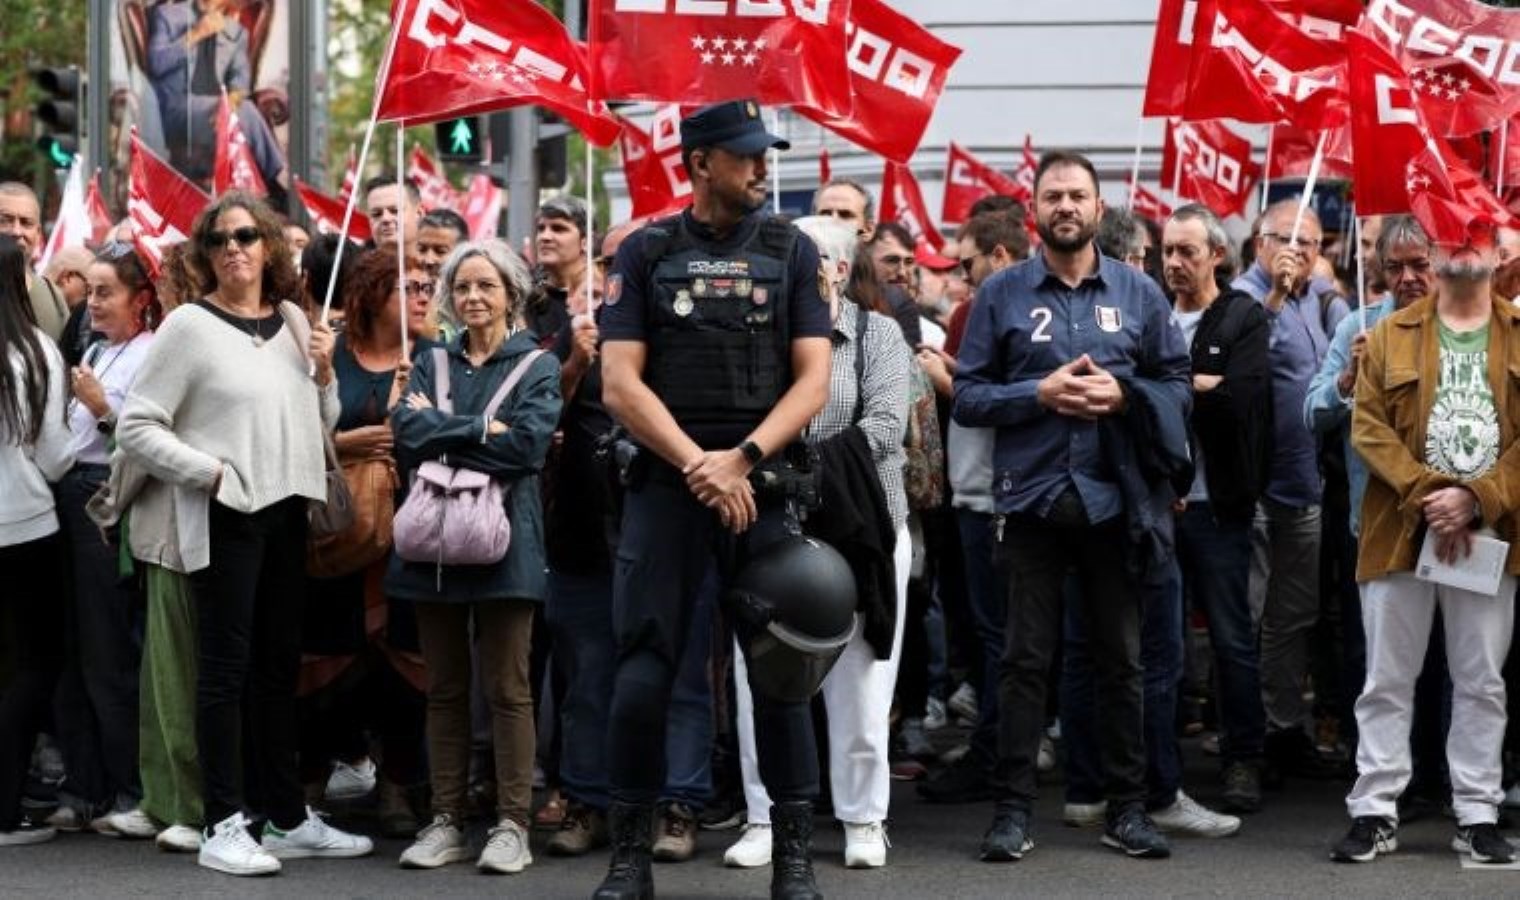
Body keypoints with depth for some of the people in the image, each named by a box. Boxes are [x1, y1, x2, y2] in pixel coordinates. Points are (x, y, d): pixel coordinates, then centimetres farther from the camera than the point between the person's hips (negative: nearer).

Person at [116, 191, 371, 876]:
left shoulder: (292, 320, 10)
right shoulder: (189, 326, -7)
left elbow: (319, 424, 18)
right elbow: (135, 427, -11)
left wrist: (324, 372, 0)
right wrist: (209, 471, -16)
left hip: (285, 510, 6)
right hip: (222, 515, -6)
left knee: (279, 665, 12)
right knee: (226, 666, -4)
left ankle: (287, 818, 21)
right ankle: (224, 827, 0)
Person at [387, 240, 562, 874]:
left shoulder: (537, 366, 5)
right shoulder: (432, 364, 14)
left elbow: (526, 444, -13)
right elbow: (407, 431, -5)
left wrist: (441, 431, -7)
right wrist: (483, 430, -12)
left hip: (502, 537, -3)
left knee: (507, 688, -2)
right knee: (444, 687, 7)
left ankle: (512, 824, 2)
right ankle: (446, 821, 12)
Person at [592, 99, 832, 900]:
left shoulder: (791, 253, 8)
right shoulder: (645, 255, 5)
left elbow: (813, 380, 1)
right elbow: (619, 384, -2)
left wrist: (742, 457, -13)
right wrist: (698, 464, -12)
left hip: (764, 484, 1)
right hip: (664, 487, -1)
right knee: (642, 676, -4)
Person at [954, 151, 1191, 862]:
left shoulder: (1138, 292, 7)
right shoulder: (1002, 293, 3)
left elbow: (1177, 384, 8)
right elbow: (968, 396, 0)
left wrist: (1122, 393, -11)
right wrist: (1042, 393, -14)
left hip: (1114, 498, 1)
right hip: (1032, 498, -1)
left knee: (1121, 657, 7)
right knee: (1026, 658, 1)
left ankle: (1128, 807, 15)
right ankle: (1014, 809, 6)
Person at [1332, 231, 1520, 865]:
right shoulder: (1390, 337, 8)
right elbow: (1368, 428, -1)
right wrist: (1426, 496, -14)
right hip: (1400, 532, 0)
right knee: (1387, 681, 3)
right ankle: (1374, 812, 8)